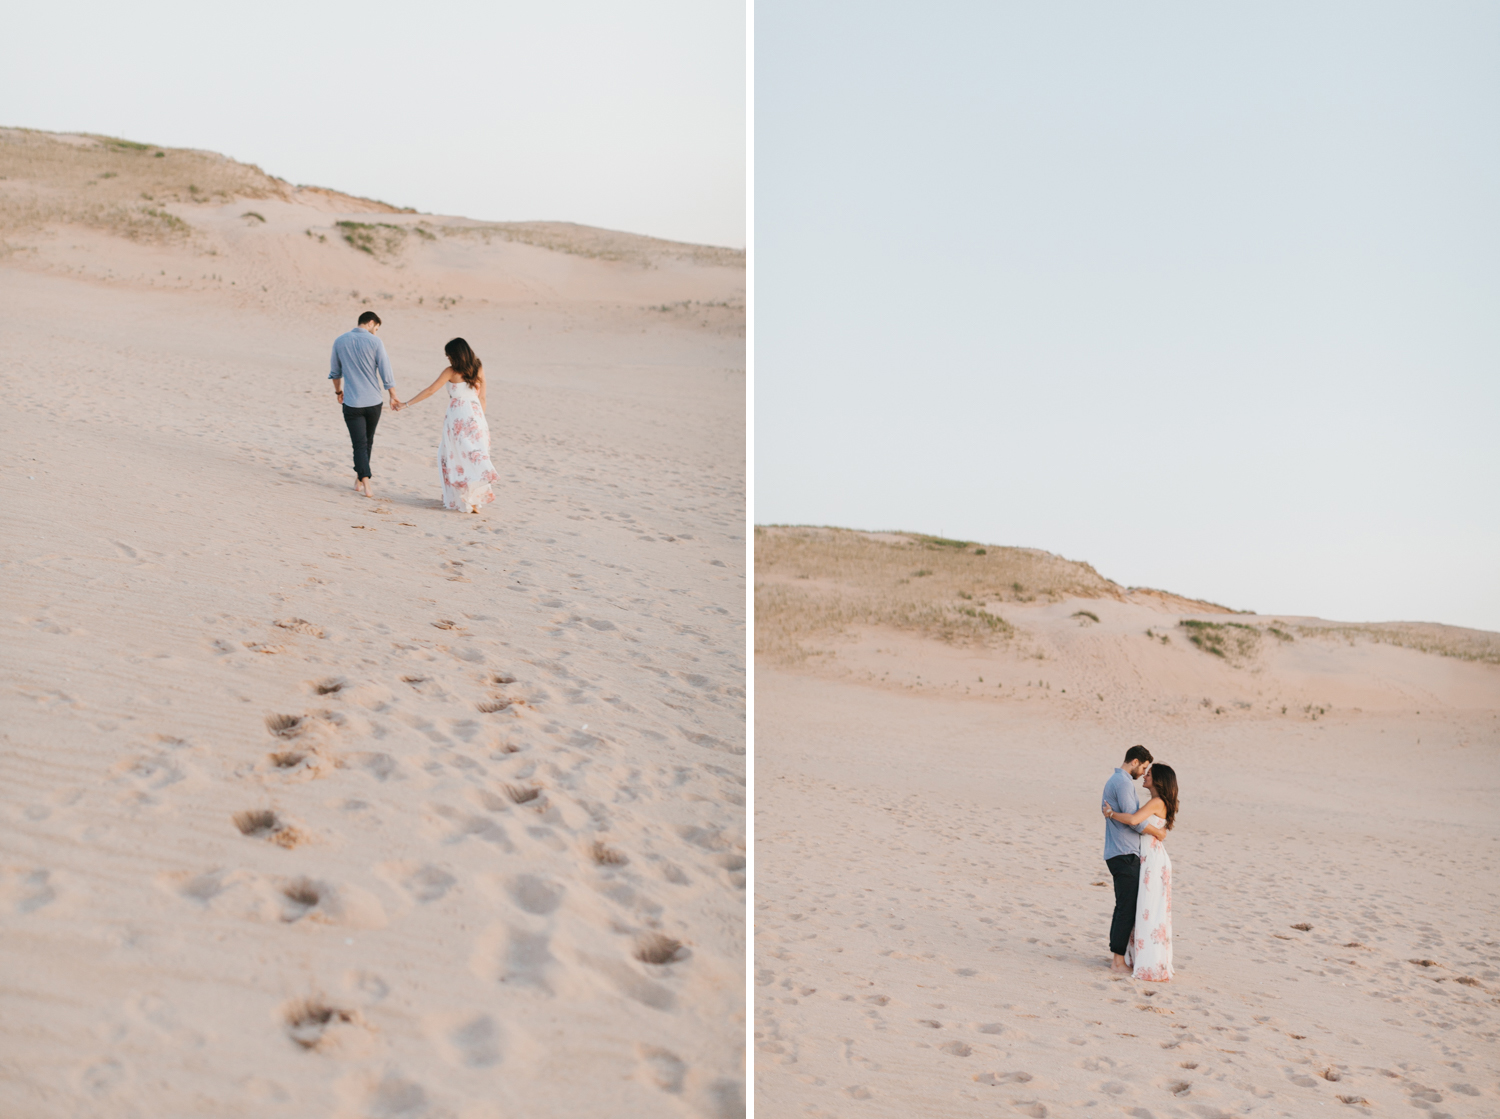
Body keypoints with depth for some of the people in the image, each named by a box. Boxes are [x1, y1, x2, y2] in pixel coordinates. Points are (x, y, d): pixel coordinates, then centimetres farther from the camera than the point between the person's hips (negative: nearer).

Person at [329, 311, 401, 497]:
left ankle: (365, 484, -14)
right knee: (367, 442, 18)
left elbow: (335, 372, 13)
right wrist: (393, 397, 6)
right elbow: (386, 373, -6)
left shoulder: (340, 341, 0)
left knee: (359, 445, 0)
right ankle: (359, 479, 28)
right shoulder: (375, 342, -8)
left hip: (352, 403, 0)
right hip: (373, 402, 0)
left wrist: (338, 391, 30)